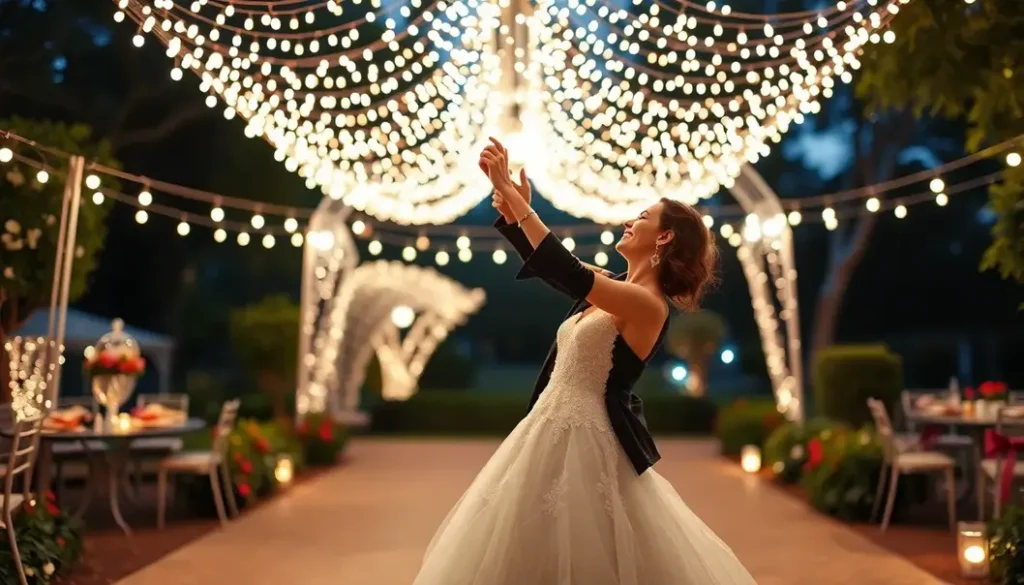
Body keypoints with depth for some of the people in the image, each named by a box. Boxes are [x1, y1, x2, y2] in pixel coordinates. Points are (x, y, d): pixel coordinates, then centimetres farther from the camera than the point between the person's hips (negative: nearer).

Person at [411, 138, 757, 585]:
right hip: (549, 432, 9)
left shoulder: (647, 304, -17)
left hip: (584, 441, -9)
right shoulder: (614, 290, 9)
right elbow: (544, 264, 18)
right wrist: (510, 208, 3)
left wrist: (511, 194, -26)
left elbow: (567, 272, -31)